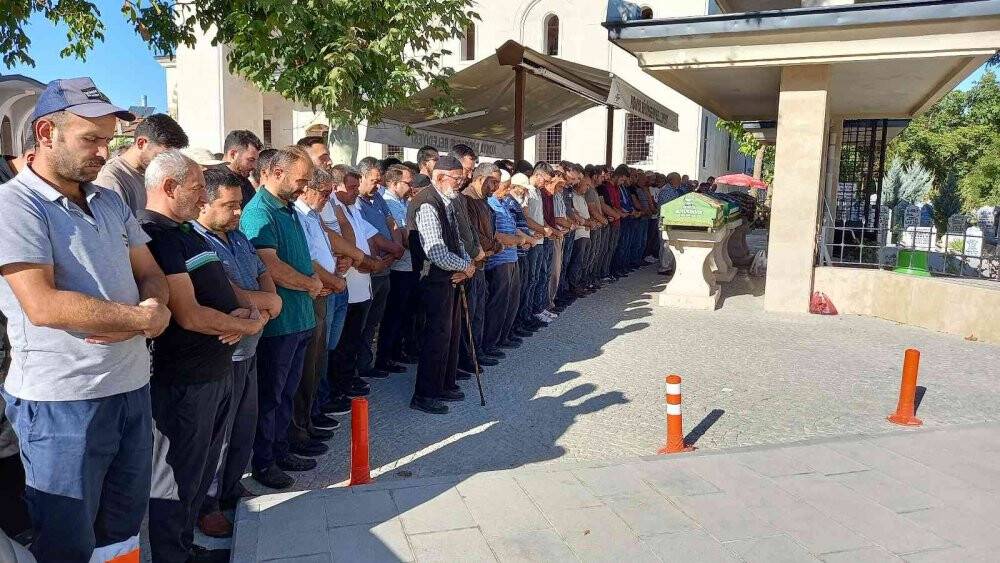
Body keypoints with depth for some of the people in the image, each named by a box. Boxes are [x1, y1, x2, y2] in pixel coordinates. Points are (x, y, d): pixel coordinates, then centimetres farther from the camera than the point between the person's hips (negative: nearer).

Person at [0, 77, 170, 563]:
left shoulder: (110, 203, 11)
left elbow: (151, 275, 10)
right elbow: (43, 305, -21)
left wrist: (156, 309, -13)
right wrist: (142, 317, -14)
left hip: (132, 387, 7)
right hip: (63, 400, -6)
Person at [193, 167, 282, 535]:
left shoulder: (239, 237, 10)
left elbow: (263, 274, 13)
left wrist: (266, 303, -9)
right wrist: (268, 301, -11)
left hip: (248, 349, 8)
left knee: (245, 426, 20)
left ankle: (231, 490, 38)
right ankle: (206, 506, 26)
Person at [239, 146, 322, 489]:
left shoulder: (289, 209, 13)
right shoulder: (259, 212, -16)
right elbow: (272, 268, -25)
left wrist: (313, 278, 4)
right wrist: (311, 284, -10)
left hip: (300, 318, 9)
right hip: (277, 321, -9)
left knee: (286, 391, 18)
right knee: (269, 394, 5)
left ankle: (280, 450, 32)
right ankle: (262, 462, 20)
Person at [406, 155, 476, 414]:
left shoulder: (448, 202, 11)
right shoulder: (427, 205, -20)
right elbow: (436, 253, -26)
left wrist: (466, 262, -2)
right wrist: (465, 266, -12)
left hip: (452, 276, 10)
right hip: (435, 279, -10)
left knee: (452, 332, 17)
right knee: (438, 335, -5)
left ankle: (445, 385, 31)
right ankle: (424, 395, 7)